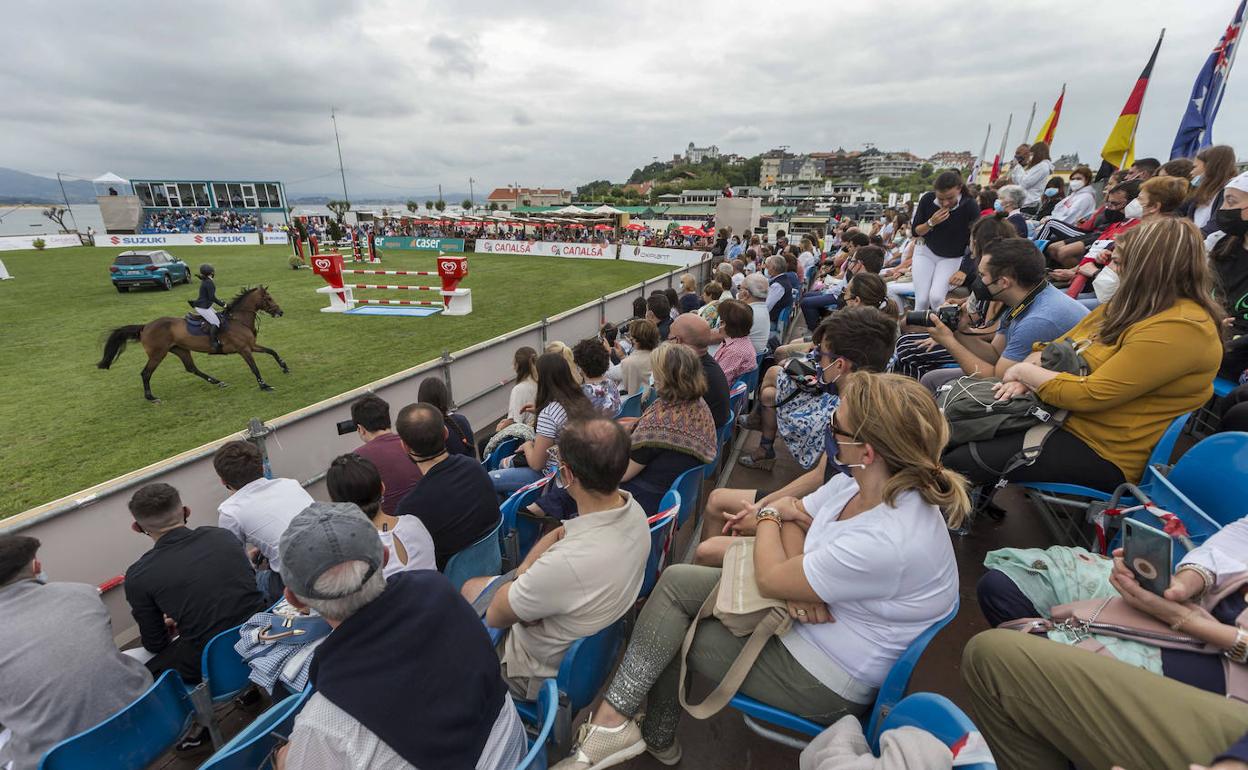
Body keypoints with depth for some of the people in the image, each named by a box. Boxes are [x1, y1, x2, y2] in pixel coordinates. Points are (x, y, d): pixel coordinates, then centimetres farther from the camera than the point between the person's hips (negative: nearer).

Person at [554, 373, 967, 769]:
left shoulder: (887, 542, -37)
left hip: (823, 679, -8)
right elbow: (793, 516, 1)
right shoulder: (861, 482, -11)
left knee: (667, 637, -4)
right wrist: (797, 585, -18)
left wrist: (767, 516, -7)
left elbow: (770, 578, -25)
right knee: (676, 580, -2)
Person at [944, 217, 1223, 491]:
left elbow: (1088, 395, -24)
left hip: (1102, 453, -8)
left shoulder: (1179, 328, -18)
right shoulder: (1130, 306, 10)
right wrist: (1025, 378, -9)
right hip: (1061, 418, 8)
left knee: (956, 461, -23)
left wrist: (1023, 371, -9)